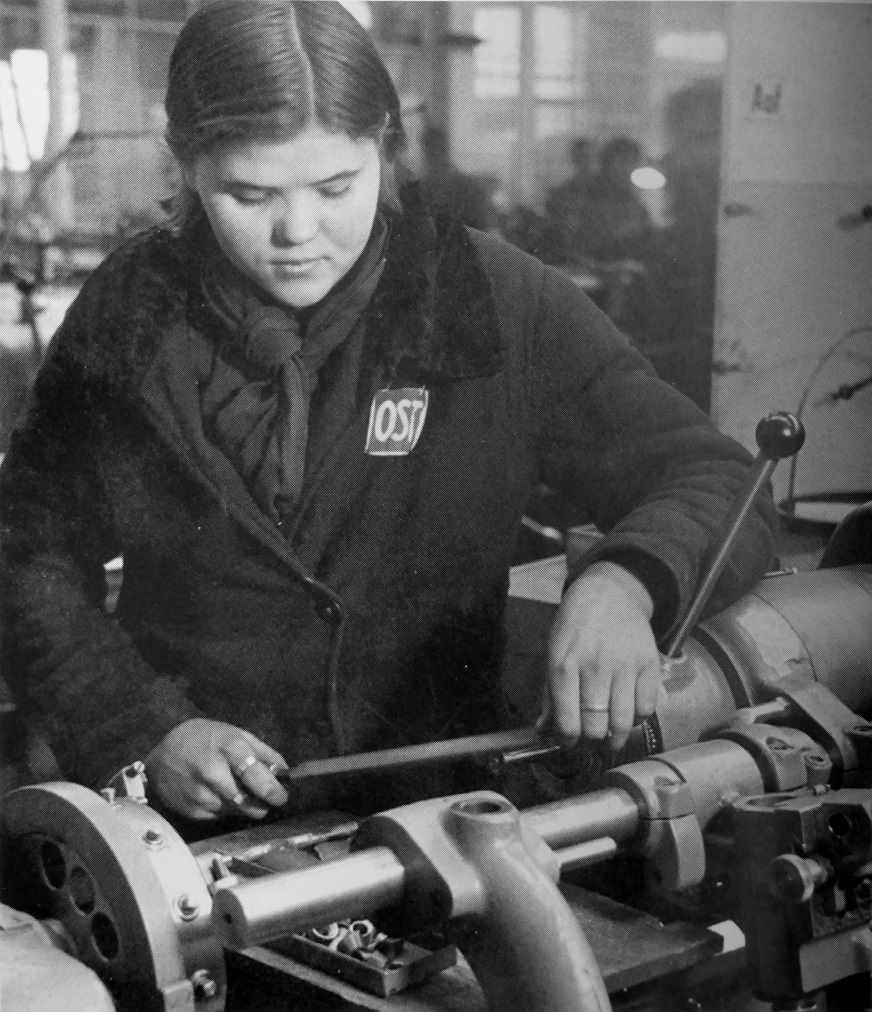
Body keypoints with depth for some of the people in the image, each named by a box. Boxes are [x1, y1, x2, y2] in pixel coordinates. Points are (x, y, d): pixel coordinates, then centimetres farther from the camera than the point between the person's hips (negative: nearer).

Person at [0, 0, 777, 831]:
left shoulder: (497, 304, 0)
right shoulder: (125, 319, 3)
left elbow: (714, 482, 2)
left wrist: (624, 582, -21)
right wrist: (147, 733, -7)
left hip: (439, 814, 0)